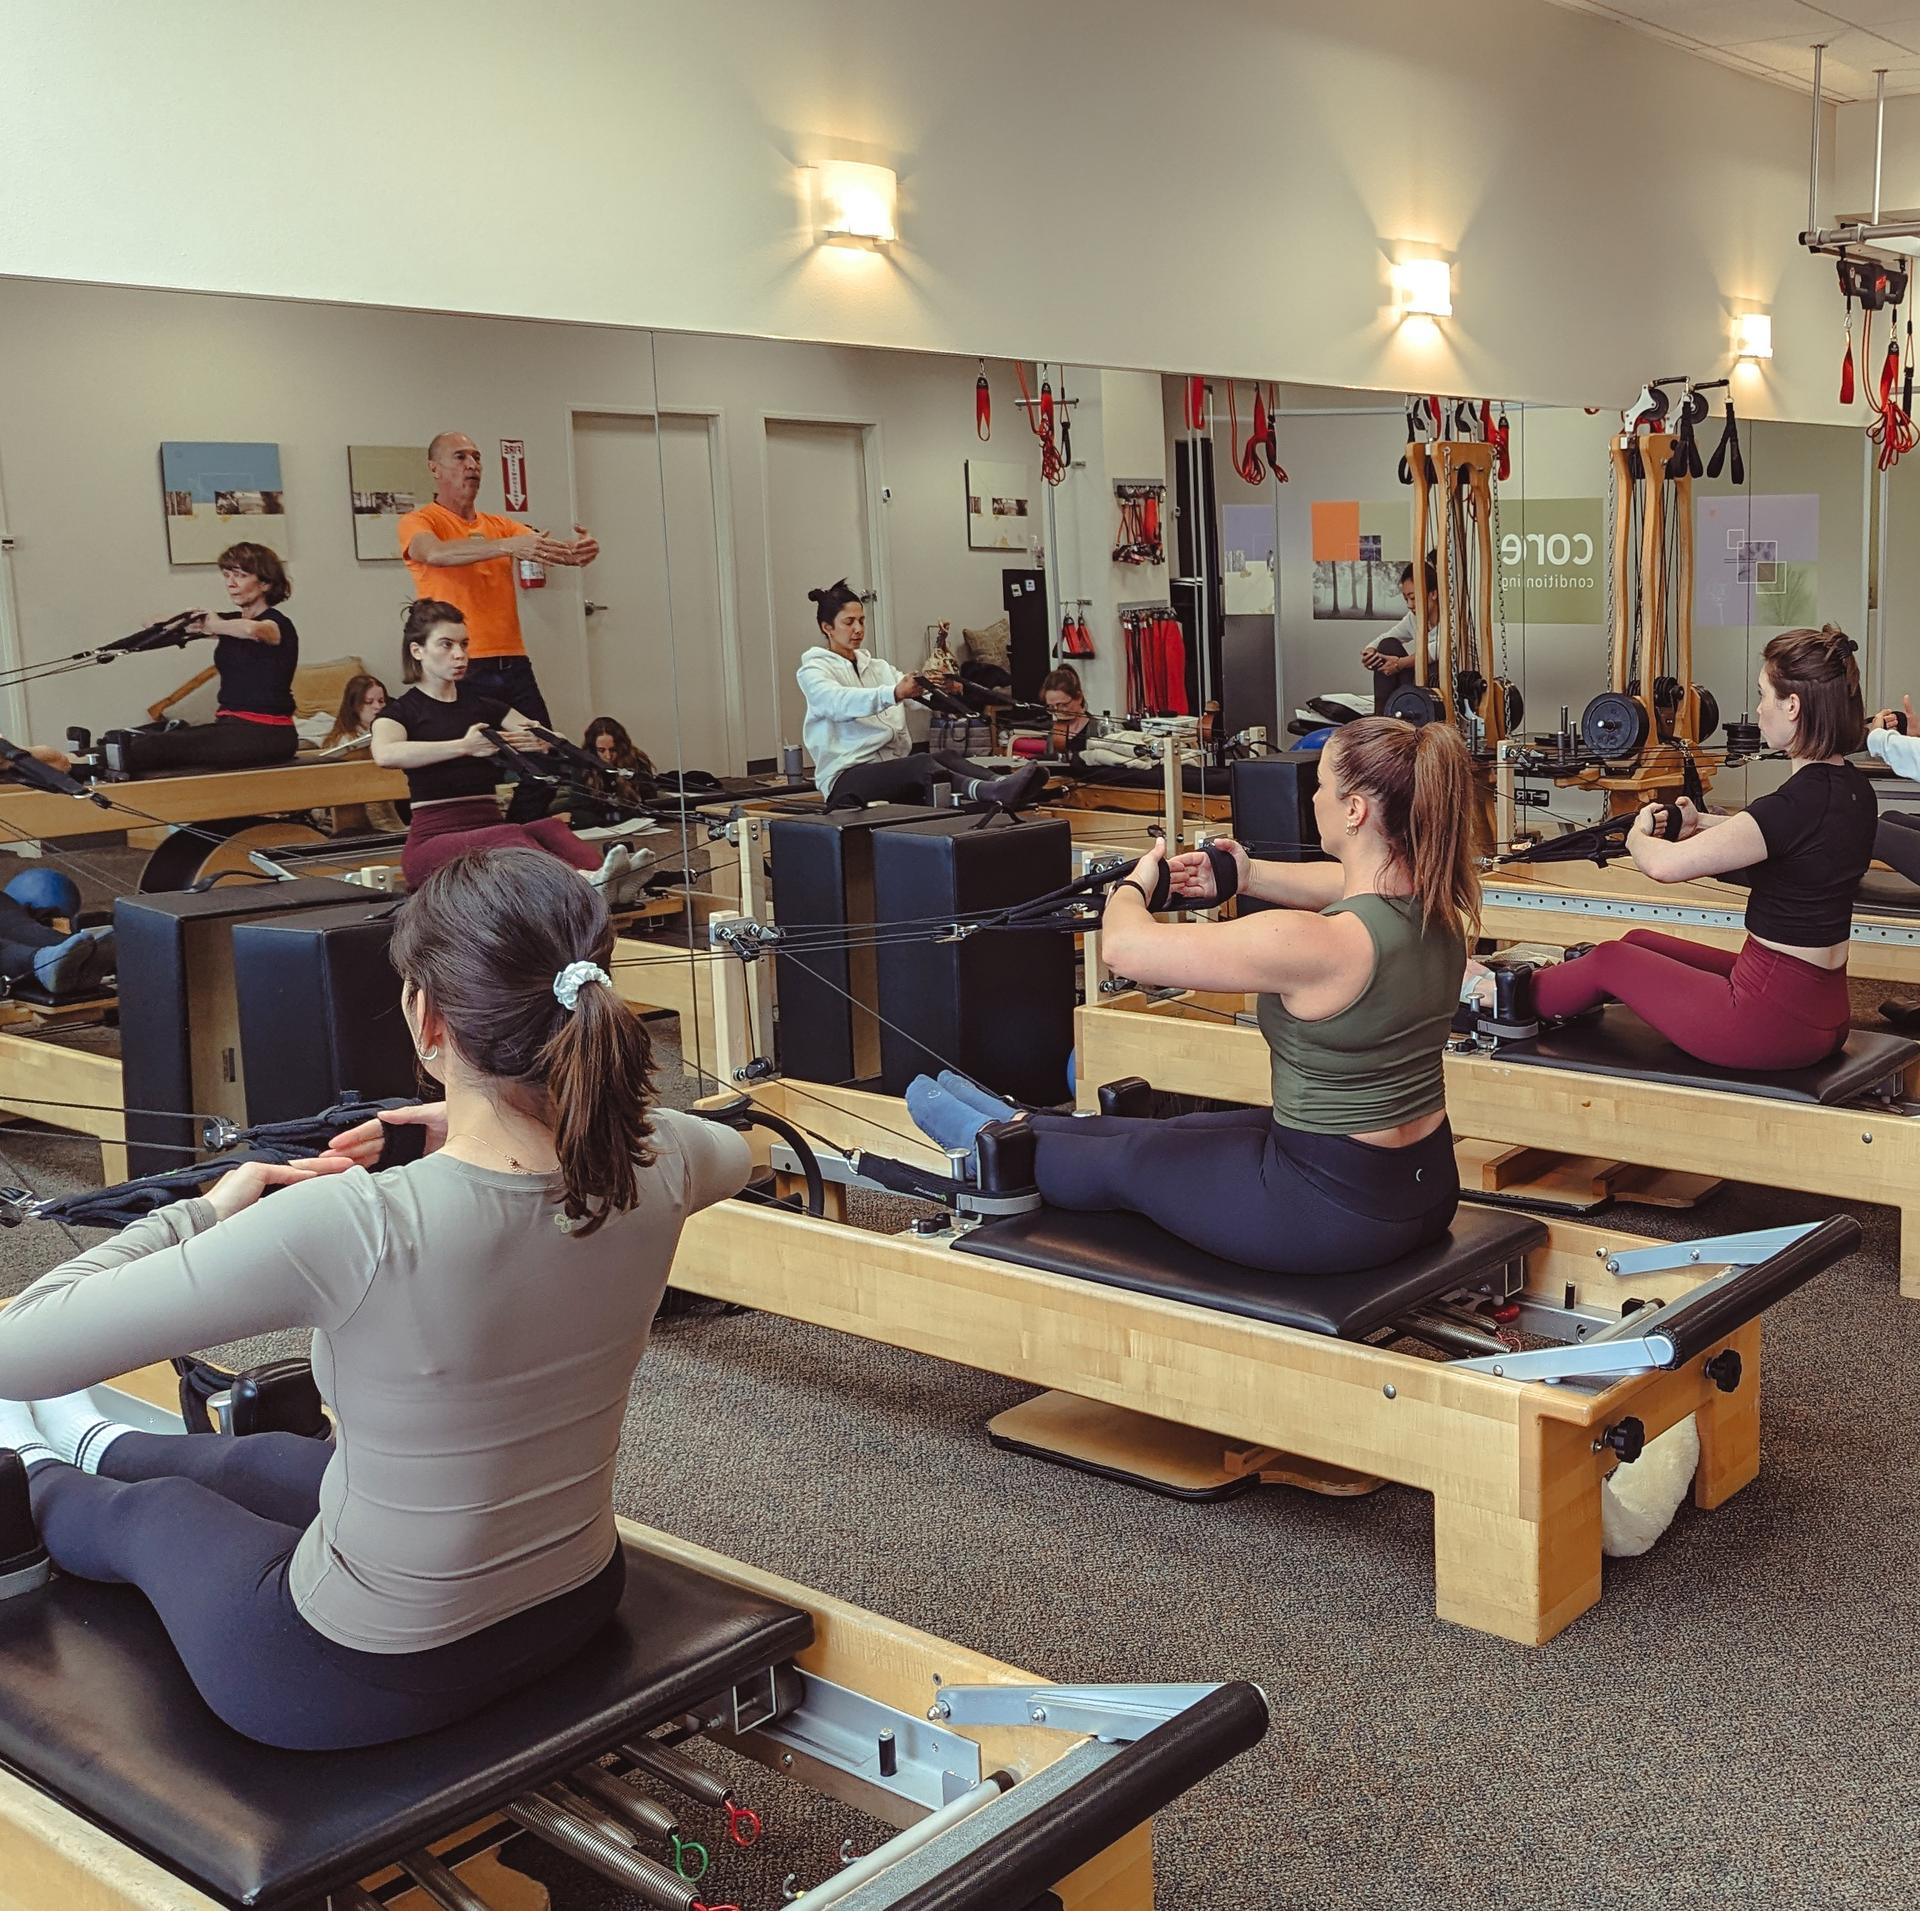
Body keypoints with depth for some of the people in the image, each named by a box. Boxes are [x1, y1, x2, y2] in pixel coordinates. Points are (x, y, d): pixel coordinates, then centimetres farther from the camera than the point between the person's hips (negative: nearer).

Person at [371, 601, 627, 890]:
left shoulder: (482, 705, 20)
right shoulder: (401, 711, 3)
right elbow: (385, 755, -22)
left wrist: (542, 740, -17)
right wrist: (464, 746, -32)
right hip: (434, 841, -4)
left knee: (549, 828, -30)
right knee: (509, 836, -36)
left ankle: (599, 874, -61)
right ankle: (579, 880, -64)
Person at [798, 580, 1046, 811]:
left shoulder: (877, 667, 23)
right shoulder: (813, 671, 3)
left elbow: (920, 697, 5)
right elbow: (839, 702, -22)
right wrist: (894, 694, -39)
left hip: (893, 767, 6)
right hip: (846, 777, -6)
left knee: (944, 757, -25)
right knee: (922, 763, -33)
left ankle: (1002, 784, -54)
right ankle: (994, 793, -60)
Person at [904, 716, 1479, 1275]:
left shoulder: (1315, 941, -30)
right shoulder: (1437, 903, -6)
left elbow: (1124, 945, -21)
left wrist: (1134, 884, 1)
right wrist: (1251, 876, 16)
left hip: (1335, 1213, -7)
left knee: (1131, 1160, 18)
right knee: (1183, 1132, 28)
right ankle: (1022, 1127, 50)